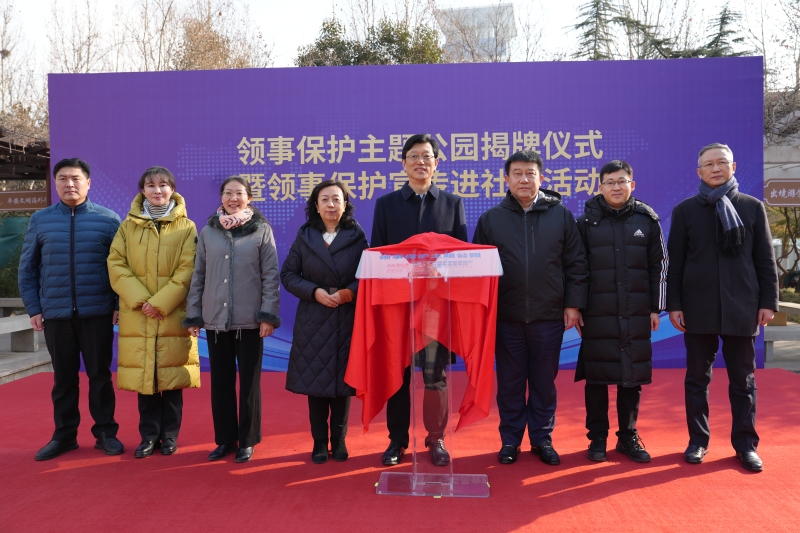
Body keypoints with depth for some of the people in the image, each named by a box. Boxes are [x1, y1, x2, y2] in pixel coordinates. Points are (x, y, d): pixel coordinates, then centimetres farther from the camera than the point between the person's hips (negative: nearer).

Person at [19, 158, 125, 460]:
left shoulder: (108, 219, 0)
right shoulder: (40, 220, 5)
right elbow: (27, 268, 8)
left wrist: (120, 305, -4)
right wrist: (33, 308, 3)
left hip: (97, 313, -2)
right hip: (55, 314, 2)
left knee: (100, 375, 7)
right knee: (63, 378, 11)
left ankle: (106, 433, 18)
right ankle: (64, 435, 23)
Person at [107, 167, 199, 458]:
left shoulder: (186, 227, 2)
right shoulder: (128, 226, 8)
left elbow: (188, 270, -6)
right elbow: (116, 264, 1)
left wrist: (160, 302, -14)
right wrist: (140, 299, -12)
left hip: (173, 315, -1)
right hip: (137, 315, 2)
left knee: (171, 377, 3)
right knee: (143, 376, 5)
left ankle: (169, 434, 17)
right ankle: (149, 435, 18)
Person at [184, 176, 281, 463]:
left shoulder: (261, 230, 0)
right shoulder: (207, 232, 8)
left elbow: (271, 275, -3)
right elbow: (198, 276, 9)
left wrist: (268, 314, -10)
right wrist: (193, 315, 5)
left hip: (250, 320, -2)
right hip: (215, 319, 3)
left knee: (249, 381, 6)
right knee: (220, 381, 10)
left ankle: (247, 441, 19)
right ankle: (225, 439, 23)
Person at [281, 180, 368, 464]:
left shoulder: (357, 237, 2)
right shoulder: (304, 236, 5)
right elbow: (288, 274, 3)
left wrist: (350, 292, -19)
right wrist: (314, 291, -12)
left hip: (347, 319, -1)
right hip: (313, 319, 1)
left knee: (342, 379, 5)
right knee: (315, 378, 4)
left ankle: (339, 440, 19)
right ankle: (319, 442, 17)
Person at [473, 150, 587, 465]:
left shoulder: (561, 215, 3)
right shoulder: (491, 219, 3)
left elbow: (576, 264, 3)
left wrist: (573, 304, -2)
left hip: (549, 316, 0)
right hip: (506, 318, 0)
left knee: (544, 382, 10)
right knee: (509, 383, 9)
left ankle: (542, 439, 24)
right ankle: (510, 440, 22)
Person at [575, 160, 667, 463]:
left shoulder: (647, 220, 5)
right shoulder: (586, 221, 2)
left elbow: (659, 266, 7)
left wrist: (656, 307, 4)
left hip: (636, 313, 1)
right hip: (597, 313, -1)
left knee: (632, 376, 7)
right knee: (596, 375, 5)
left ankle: (628, 436, 22)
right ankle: (597, 437, 18)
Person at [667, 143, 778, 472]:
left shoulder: (753, 207, 6)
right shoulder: (685, 210, 4)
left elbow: (765, 260, 6)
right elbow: (675, 262, 3)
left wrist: (768, 301, 0)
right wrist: (674, 305, -2)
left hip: (741, 308, 0)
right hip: (697, 309, 0)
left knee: (743, 381, 8)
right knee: (697, 378, 7)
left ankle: (746, 444, 18)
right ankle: (698, 440, 19)